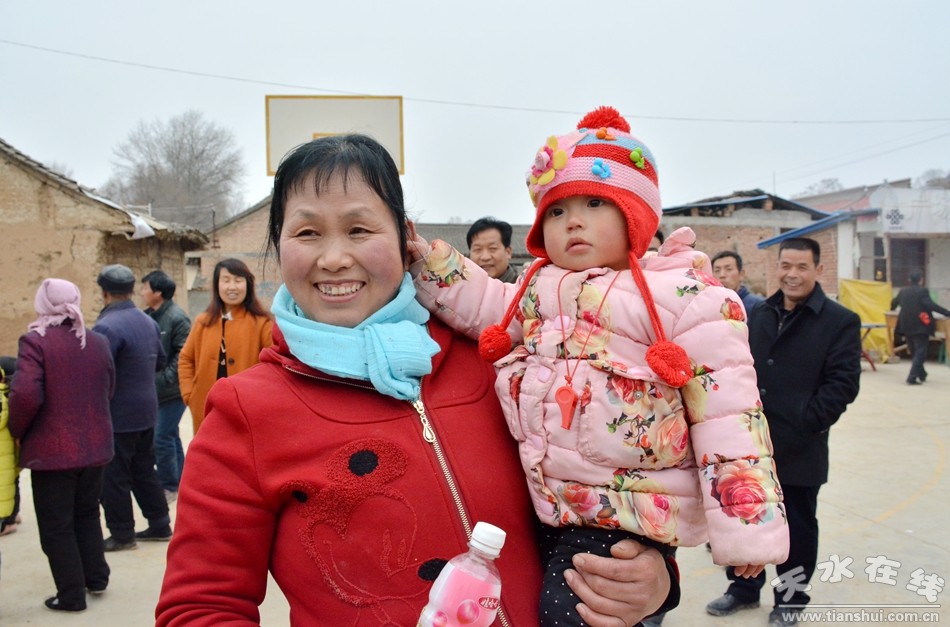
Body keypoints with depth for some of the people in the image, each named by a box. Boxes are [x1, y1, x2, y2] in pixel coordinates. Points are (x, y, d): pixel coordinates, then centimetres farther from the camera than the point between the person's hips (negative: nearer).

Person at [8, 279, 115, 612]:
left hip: (52, 449, -6)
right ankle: (96, 578, 30)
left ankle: (71, 594, 15)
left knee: (56, 524, 8)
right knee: (87, 513, 23)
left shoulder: (35, 341, -14)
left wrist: (15, 431, -7)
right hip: (95, 445, 6)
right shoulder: (99, 342, 5)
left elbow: (26, 395, -23)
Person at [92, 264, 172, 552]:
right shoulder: (149, 322, 6)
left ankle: (122, 534, 14)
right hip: (147, 410, 8)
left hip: (117, 415, -8)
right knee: (144, 470, 18)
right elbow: (160, 362, 15)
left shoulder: (106, 327, -21)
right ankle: (159, 525, 24)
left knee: (113, 476, 5)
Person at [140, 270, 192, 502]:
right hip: (154, 389, 8)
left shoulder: (177, 318, -16)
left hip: (172, 391, -8)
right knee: (170, 436, 17)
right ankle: (178, 481, 29)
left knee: (161, 438, -4)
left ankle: (168, 485, 10)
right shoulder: (148, 316, 7)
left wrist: (164, 380, -20)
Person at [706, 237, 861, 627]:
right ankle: (744, 588, 35)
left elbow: (843, 383, -13)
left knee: (796, 526, 11)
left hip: (799, 449, -5)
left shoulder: (840, 321, -7)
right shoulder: (758, 314, 10)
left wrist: (808, 422, -18)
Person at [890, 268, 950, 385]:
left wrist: (893, 308, 47)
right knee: (920, 352, -3)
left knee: (914, 351, 19)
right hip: (920, 326, -6)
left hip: (906, 326, 7)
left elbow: (894, 303, 24)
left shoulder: (903, 291, 8)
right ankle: (912, 377, -12)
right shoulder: (922, 291, -12)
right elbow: (931, 305, -22)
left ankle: (921, 374, 31)